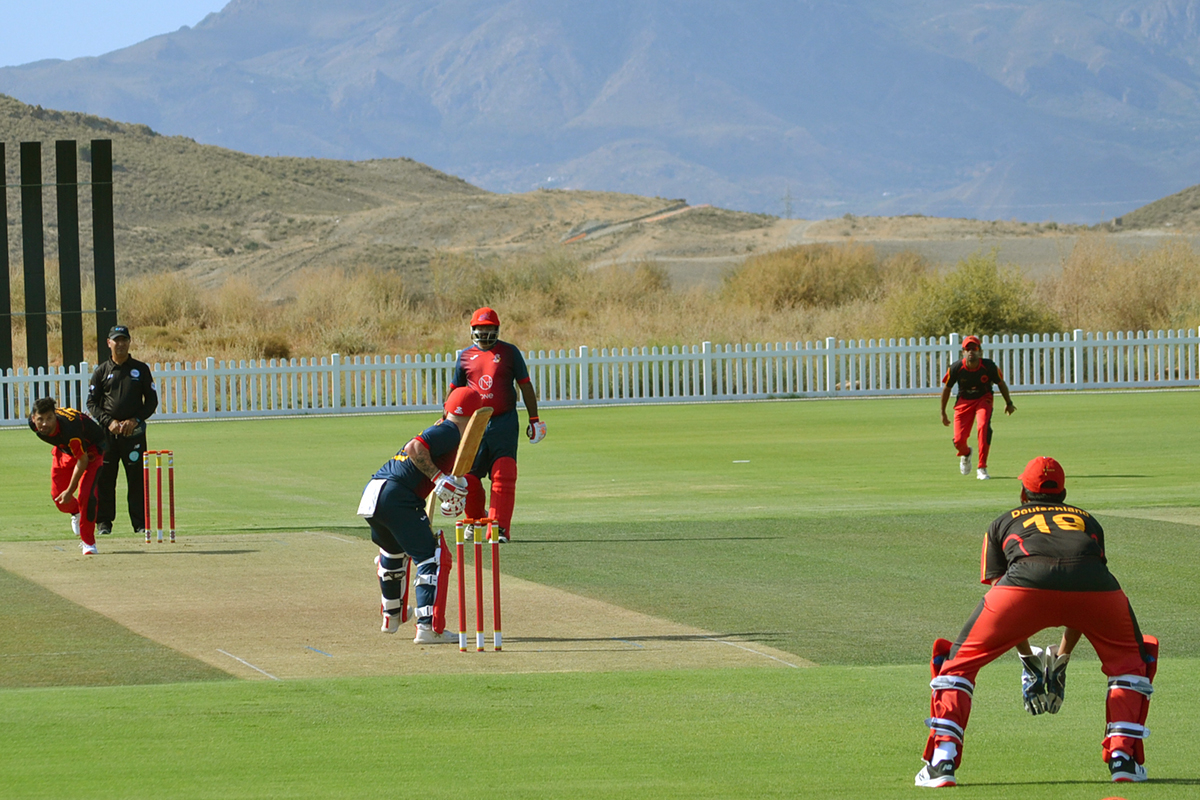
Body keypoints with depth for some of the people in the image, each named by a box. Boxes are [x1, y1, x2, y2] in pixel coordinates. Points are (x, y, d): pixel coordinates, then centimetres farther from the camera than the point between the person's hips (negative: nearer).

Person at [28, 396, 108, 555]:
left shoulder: (70, 429, -44)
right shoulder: (33, 423, -26)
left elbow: (82, 460, -30)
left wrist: (70, 491, -25)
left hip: (91, 448, -6)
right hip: (65, 449, 6)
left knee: (86, 494, -20)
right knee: (57, 495, 6)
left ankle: (88, 543, -3)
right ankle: (76, 513, 42)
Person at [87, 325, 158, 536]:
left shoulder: (141, 369, 9)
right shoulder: (102, 371, 8)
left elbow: (152, 400, 9)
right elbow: (92, 402, 7)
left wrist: (135, 420, -6)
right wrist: (109, 422, -9)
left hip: (134, 431, 0)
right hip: (107, 432, 0)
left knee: (137, 478, -3)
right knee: (104, 478, -1)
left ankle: (140, 523, 1)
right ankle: (103, 522, 6)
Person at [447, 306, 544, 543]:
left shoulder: (509, 352, 4)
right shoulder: (466, 356, 10)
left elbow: (525, 386, 6)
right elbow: (455, 391, 18)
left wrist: (534, 419, 2)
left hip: (504, 423, -3)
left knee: (503, 476, -11)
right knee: (468, 477, 4)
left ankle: (500, 527, -13)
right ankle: (475, 522, 25)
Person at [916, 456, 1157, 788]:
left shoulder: (1004, 522, 34)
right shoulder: (1088, 520, 39)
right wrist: (1062, 659, 52)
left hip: (1026, 583, -1)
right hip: (1096, 584, 1)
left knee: (959, 661, 16)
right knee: (1131, 659, 29)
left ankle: (942, 761, 2)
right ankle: (1123, 756, 14)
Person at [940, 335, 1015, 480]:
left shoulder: (989, 366, -19)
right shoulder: (956, 368, -18)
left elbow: (1001, 383, 0)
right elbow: (946, 388, -2)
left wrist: (1008, 403, 14)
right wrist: (943, 413, 4)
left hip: (983, 399, -1)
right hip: (964, 401, 1)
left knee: (983, 426, -30)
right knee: (959, 440, -7)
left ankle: (982, 468, -21)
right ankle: (965, 454, 35)